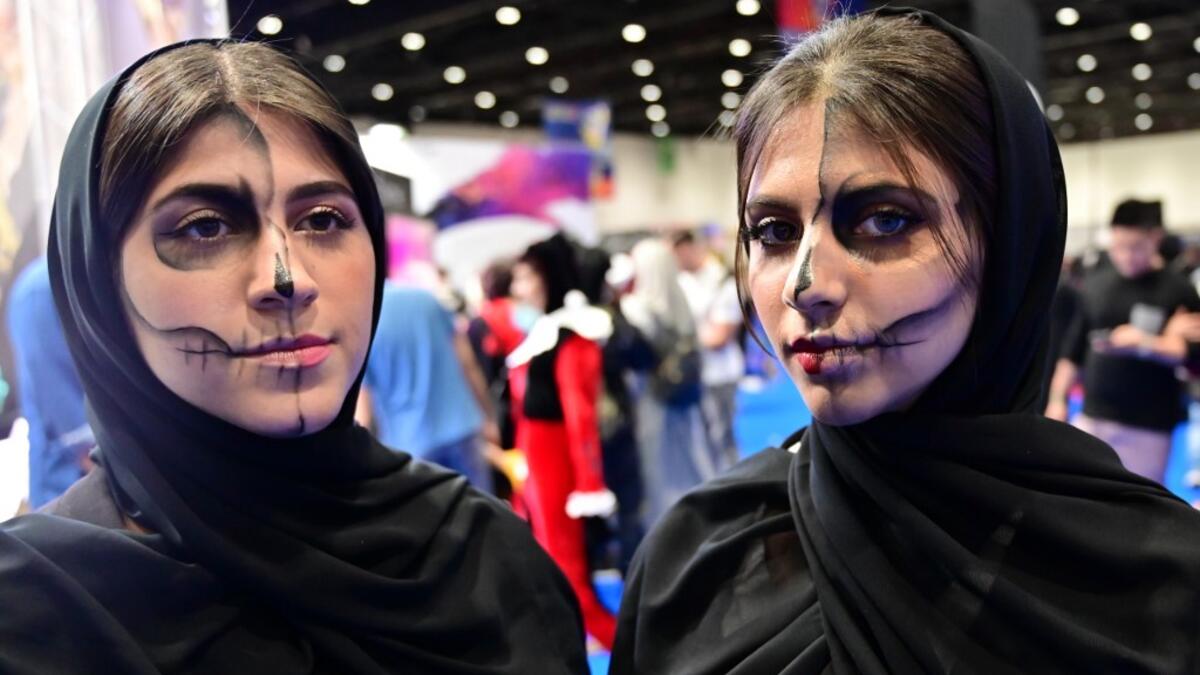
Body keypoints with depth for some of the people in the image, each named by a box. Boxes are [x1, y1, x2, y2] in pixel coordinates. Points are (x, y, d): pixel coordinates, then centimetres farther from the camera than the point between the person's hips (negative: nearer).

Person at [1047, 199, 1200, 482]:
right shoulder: (1094, 285, 6)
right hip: (1092, 418, 3)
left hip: (1147, 426, -3)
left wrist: (1145, 344, -24)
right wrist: (1057, 398, 7)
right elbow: (1073, 347, 11)